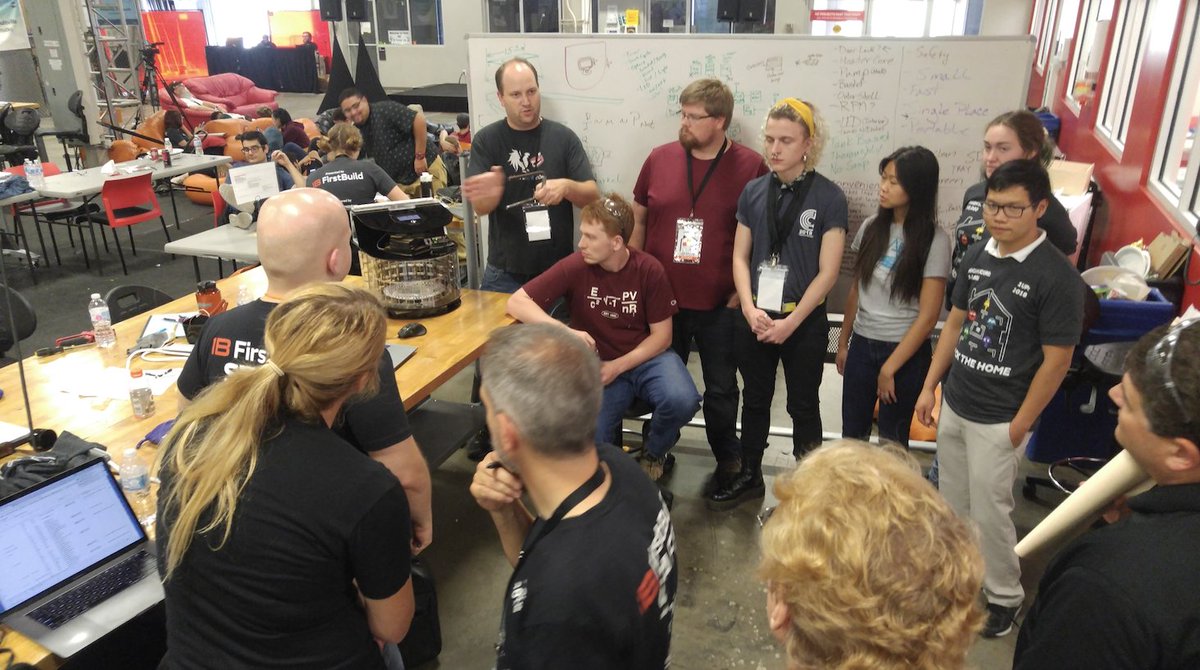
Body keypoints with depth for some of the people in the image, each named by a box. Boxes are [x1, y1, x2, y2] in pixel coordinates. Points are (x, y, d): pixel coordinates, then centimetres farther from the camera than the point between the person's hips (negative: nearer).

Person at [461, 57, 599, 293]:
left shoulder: (563, 137, -2)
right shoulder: (486, 140, -3)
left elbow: (592, 196, -4)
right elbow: (480, 208, -11)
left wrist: (566, 186, -26)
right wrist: (492, 193, -34)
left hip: (558, 270, 1)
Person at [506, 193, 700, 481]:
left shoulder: (649, 270, -13)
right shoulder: (574, 267, -15)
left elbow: (661, 336, -6)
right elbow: (517, 302, -16)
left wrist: (617, 367, -18)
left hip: (646, 357, 1)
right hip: (596, 363, -1)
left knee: (682, 400, -29)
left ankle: (653, 453, 6)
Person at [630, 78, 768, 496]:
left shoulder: (751, 166, -7)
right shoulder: (659, 158, 0)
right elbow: (637, 219, 8)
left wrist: (743, 290, -6)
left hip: (720, 306, -2)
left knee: (721, 390, 12)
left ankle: (728, 462, 32)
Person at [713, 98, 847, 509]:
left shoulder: (829, 198, -10)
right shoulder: (753, 192, 2)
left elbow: (827, 272, -11)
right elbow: (740, 257, 4)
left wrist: (791, 322, -14)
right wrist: (749, 309, -10)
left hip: (804, 322, -3)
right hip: (754, 318, 4)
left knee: (803, 406, 11)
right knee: (755, 400, 17)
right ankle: (750, 477, 33)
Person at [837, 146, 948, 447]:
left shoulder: (933, 240, -12)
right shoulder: (871, 227, 1)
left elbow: (928, 316, -13)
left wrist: (889, 368, -13)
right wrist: (843, 342, 13)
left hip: (906, 353, -4)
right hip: (862, 345, 4)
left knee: (892, 440, 9)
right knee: (852, 435, 12)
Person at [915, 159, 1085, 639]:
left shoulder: (1056, 276, -16)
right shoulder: (976, 256, 2)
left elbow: (1056, 361, -14)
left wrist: (1019, 426, -11)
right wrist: (929, 387, 10)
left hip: (998, 420, -6)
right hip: (954, 405, 6)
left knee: (989, 512, 6)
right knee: (952, 503, 18)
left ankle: (1005, 596, 28)